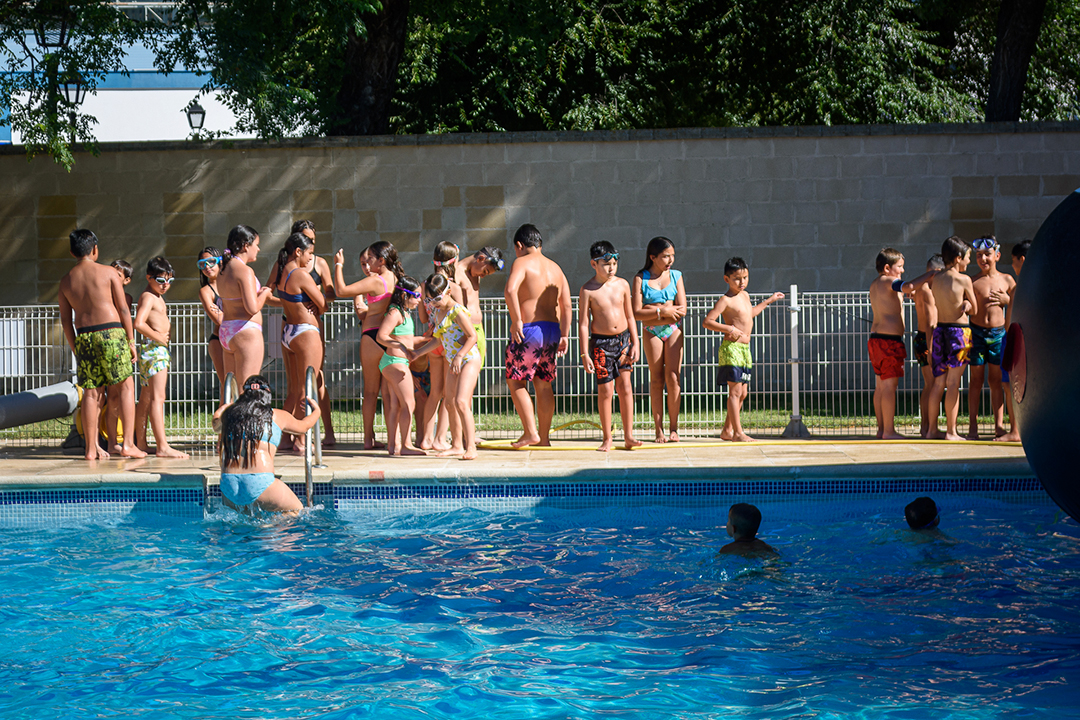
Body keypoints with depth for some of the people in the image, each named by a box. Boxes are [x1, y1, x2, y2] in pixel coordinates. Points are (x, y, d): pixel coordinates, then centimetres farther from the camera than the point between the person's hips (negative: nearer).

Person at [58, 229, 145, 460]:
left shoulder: (66, 280, 11)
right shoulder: (108, 273, 1)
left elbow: (65, 320, 11)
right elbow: (123, 309, -1)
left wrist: (75, 349, 18)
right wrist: (131, 341, 4)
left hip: (83, 337, 4)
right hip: (111, 332, -3)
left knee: (91, 393, 7)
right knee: (125, 387, 2)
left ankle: (91, 448, 6)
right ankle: (128, 444, -5)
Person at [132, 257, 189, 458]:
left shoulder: (158, 298, 20)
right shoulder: (148, 297, -11)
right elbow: (139, 324, -24)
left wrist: (166, 333, 8)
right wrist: (158, 336, -16)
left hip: (160, 351, 11)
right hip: (154, 351, -11)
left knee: (146, 400, 14)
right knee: (157, 398, -16)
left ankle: (141, 444, 20)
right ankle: (162, 447, -22)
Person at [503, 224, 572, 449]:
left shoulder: (522, 262, -5)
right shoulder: (555, 267, 16)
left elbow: (510, 290, -24)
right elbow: (566, 305, 13)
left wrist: (516, 320, -19)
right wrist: (564, 335, 15)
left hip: (530, 329, -7)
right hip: (552, 329, 7)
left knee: (516, 381, 3)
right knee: (543, 384, 14)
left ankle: (531, 433, -5)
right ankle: (545, 436, 15)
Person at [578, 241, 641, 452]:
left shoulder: (622, 285, 2)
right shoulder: (588, 290, -8)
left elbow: (630, 316, 10)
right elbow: (583, 323, -6)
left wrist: (635, 344, 4)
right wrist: (585, 354, -9)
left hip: (623, 339, 3)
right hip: (601, 342, -3)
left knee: (625, 386, 0)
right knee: (605, 390, -1)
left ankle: (628, 436, 3)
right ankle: (607, 439, 8)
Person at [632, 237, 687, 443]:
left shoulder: (675, 276, 4)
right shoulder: (641, 278, -1)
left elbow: (682, 310, -3)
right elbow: (637, 313, -8)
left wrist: (653, 309, -12)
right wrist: (662, 312, -18)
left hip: (673, 330, 1)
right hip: (652, 332, -1)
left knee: (673, 378, -4)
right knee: (656, 380, 1)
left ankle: (673, 428, 2)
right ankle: (659, 429, 5)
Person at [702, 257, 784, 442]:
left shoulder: (745, 295, 14)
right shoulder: (726, 300, -11)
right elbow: (707, 322, -15)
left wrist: (768, 301, 42)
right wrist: (728, 328, -22)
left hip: (745, 349, 9)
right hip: (731, 348, -9)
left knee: (742, 392, 9)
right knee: (735, 390, -10)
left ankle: (727, 430, 16)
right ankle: (737, 432, -10)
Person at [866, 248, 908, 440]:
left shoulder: (874, 285, 16)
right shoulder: (889, 282, -11)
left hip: (876, 337, 10)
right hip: (889, 338, -10)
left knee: (881, 386, 12)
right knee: (890, 386, -7)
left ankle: (881, 429, 15)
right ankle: (889, 430, -7)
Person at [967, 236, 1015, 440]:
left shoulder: (1007, 280, 6)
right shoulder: (972, 282, 0)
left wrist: (1006, 299, -5)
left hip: (999, 333, 1)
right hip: (977, 332, -1)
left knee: (996, 380, 4)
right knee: (976, 379, 1)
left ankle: (999, 424, 7)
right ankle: (973, 425, 4)